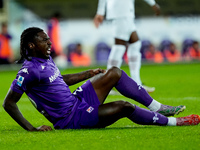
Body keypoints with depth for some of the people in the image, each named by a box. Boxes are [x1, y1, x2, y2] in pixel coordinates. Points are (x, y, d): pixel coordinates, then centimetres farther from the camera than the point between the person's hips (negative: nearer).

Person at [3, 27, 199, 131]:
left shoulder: (46, 60, 8)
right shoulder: (29, 70, -20)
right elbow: (8, 103, -22)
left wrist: (88, 74, 28)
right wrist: (31, 128, -27)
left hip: (77, 101, 10)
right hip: (71, 119, -10)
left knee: (115, 73, 5)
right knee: (124, 107, -22)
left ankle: (157, 107, 9)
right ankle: (171, 121, -2)